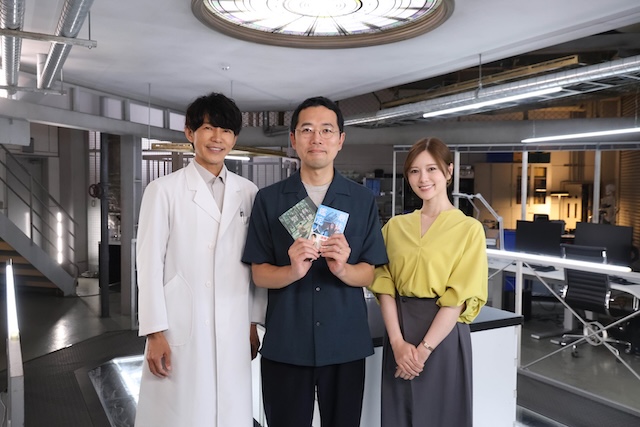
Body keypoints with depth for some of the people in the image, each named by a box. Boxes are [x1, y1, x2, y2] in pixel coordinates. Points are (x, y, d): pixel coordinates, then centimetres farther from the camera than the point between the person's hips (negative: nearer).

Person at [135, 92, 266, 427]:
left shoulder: (247, 192, 6)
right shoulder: (164, 190, -3)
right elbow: (149, 264, -4)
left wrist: (254, 323, 10)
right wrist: (155, 333, -8)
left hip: (233, 332, 3)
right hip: (180, 330, -3)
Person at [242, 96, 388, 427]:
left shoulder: (362, 200, 2)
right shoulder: (268, 199, 0)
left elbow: (369, 273, 1)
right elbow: (259, 274, -2)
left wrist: (341, 268, -21)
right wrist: (293, 271, -22)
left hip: (346, 342, 1)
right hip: (284, 343, 0)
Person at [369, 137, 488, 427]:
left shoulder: (469, 229, -6)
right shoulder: (395, 226, 5)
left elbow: (458, 298, -11)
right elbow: (385, 286, 0)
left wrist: (424, 349, -14)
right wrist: (398, 342, -11)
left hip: (443, 335, -3)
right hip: (400, 331, 4)